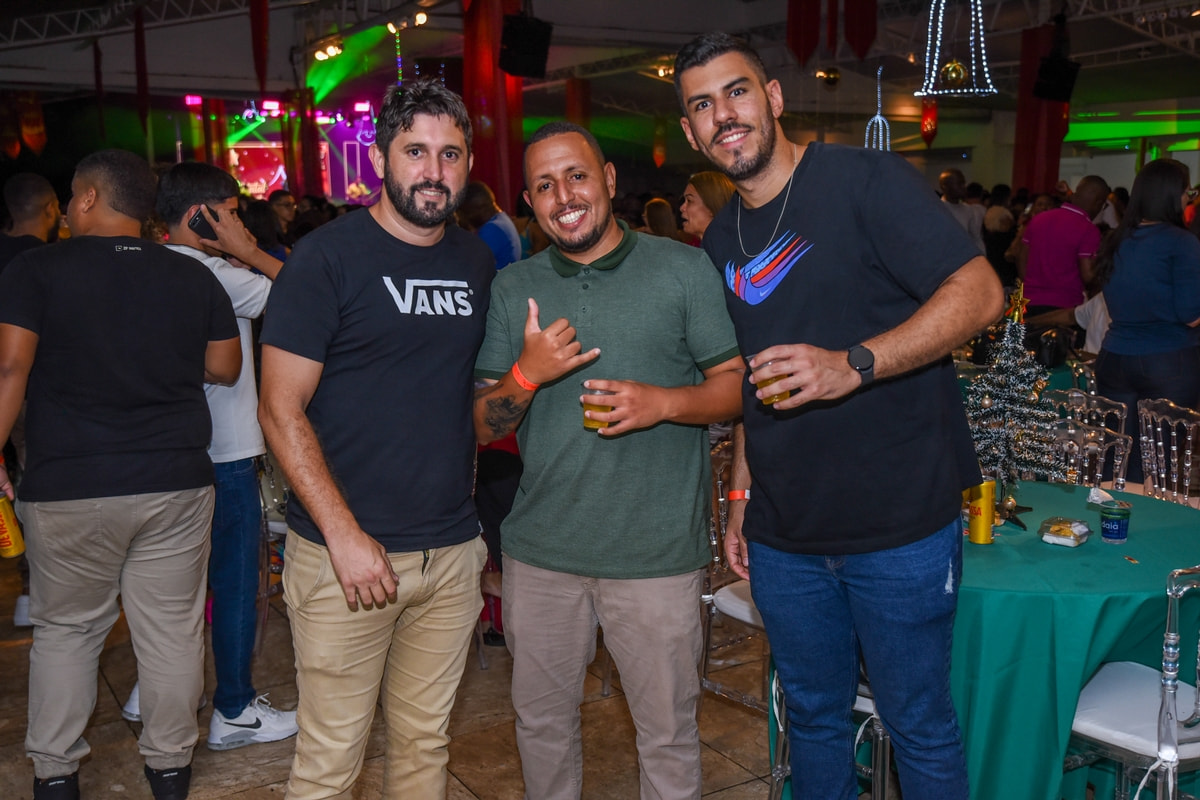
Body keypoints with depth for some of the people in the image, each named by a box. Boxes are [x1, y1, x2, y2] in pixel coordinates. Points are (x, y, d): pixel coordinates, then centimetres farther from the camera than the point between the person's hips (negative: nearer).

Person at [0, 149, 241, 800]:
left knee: (66, 629, 15)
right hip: (177, 481, 2)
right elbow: (225, 368, 10)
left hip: (68, 487, -2)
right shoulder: (194, 277, 4)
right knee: (172, 629, 11)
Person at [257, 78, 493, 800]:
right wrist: (345, 534, -16)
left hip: (453, 551, 5)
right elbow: (282, 409, -11)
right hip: (345, 551, -5)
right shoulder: (328, 256, -7)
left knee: (426, 742, 16)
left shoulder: (477, 262, 10)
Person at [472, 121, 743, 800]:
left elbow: (738, 385, -2)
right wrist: (526, 375, -14)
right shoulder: (513, 289, 7)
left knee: (668, 731, 9)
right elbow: (485, 426, 6)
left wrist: (664, 402, -20)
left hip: (657, 554, -3)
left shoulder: (685, 269, -2)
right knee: (541, 720, 19)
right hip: (541, 550, 3)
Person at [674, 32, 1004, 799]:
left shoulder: (866, 180, -10)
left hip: (898, 526, -6)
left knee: (919, 726, 10)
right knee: (813, 717, 20)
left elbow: (980, 291, -18)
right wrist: (741, 492, 13)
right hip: (784, 536, 6)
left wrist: (854, 365, -30)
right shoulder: (722, 240, 10)